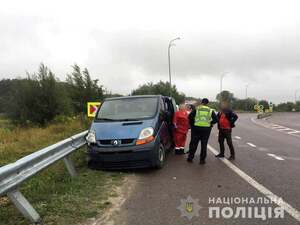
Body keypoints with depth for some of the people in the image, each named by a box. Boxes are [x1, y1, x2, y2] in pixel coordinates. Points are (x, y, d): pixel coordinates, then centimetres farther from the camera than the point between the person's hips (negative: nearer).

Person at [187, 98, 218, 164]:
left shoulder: (197, 109, 2)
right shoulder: (211, 110, 6)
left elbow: (190, 116, -6)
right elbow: (216, 119, 1)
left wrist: (192, 124, 7)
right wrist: (210, 124, 12)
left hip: (196, 128, 0)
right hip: (206, 129, 0)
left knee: (193, 143, 10)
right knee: (204, 145, 9)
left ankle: (190, 158, 16)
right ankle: (202, 159, 13)